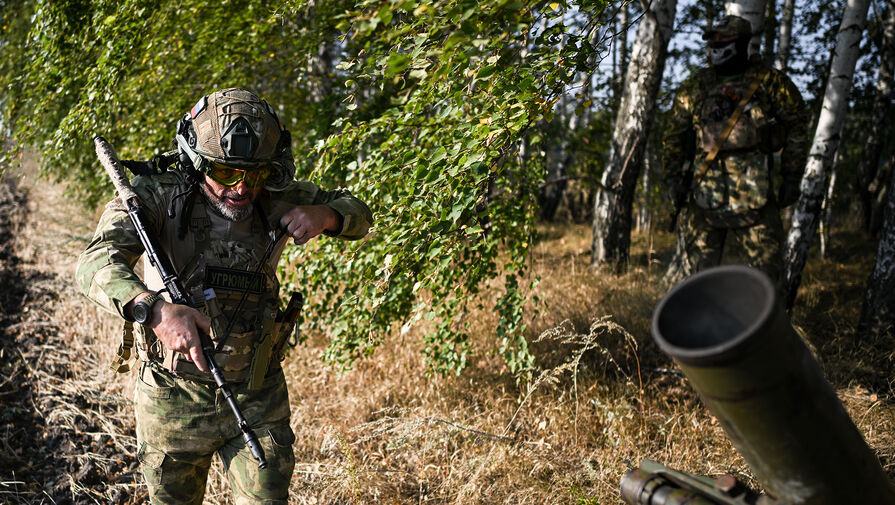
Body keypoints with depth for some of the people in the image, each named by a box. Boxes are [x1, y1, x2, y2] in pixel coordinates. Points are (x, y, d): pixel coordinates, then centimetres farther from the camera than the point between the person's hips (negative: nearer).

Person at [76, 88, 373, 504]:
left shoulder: (277, 201, -5)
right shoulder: (156, 196, -14)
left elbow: (358, 213, 8)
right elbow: (97, 263, -29)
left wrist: (324, 215, -16)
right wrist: (152, 308, -48)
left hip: (259, 397, 2)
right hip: (174, 395, -1)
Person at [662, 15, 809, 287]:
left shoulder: (770, 83, 6)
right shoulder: (695, 85, 14)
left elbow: (797, 127, 9)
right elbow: (674, 136, 16)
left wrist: (791, 177, 2)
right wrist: (673, 177, 6)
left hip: (754, 187, -2)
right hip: (704, 188, 2)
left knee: (763, 270, 0)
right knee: (693, 268, 2)